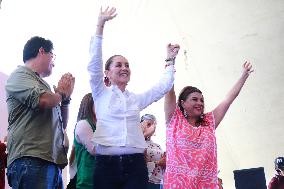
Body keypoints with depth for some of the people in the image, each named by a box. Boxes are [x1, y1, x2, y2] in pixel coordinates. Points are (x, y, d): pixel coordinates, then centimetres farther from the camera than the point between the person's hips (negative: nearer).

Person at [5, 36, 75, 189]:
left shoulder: (41, 84, 24)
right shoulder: (20, 75, 2)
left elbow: (62, 124, 28)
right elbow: (44, 100, -18)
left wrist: (65, 98, 13)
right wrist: (62, 92, 4)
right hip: (31, 161, -8)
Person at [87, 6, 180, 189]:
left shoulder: (137, 99, 19)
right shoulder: (101, 94, 9)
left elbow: (164, 86, 23)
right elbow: (94, 63, -2)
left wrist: (170, 60, 21)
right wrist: (101, 24, -6)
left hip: (135, 163, 3)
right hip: (107, 163, -2)